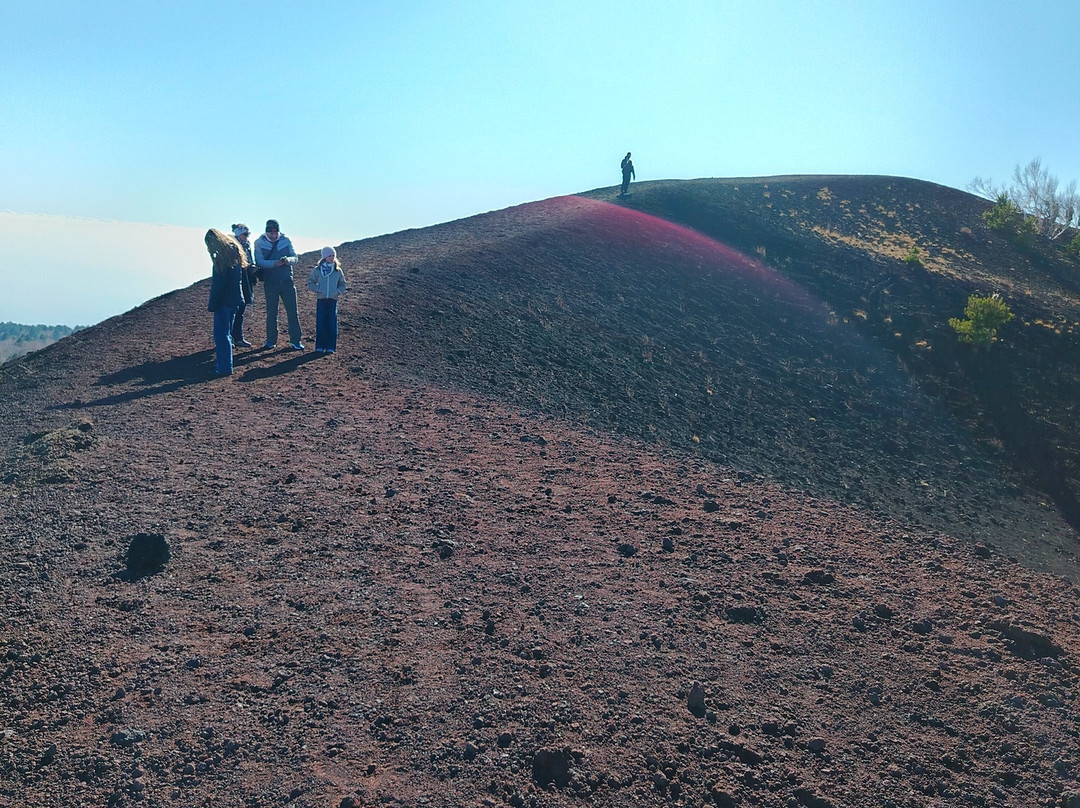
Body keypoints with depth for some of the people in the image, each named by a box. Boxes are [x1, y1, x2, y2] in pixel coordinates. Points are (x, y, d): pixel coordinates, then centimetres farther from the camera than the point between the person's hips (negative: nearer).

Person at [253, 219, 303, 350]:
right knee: (271, 313, 6)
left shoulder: (286, 240, 4)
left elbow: (295, 257, 5)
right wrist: (274, 263, -24)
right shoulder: (259, 243, -1)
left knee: (292, 312, -1)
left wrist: (288, 260, -18)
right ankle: (271, 340, 18)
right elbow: (259, 262, -8)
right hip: (270, 283, -1)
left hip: (287, 281, 1)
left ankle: (295, 341, 5)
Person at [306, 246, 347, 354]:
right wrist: (317, 290, -5)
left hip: (333, 300, 1)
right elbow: (310, 282, 8)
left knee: (332, 324, -1)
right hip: (321, 300, 0)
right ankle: (320, 346, 8)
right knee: (320, 324, 1)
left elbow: (342, 284, 15)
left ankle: (331, 346, 5)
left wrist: (338, 291, -1)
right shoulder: (317, 270, 2)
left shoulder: (338, 271, 5)